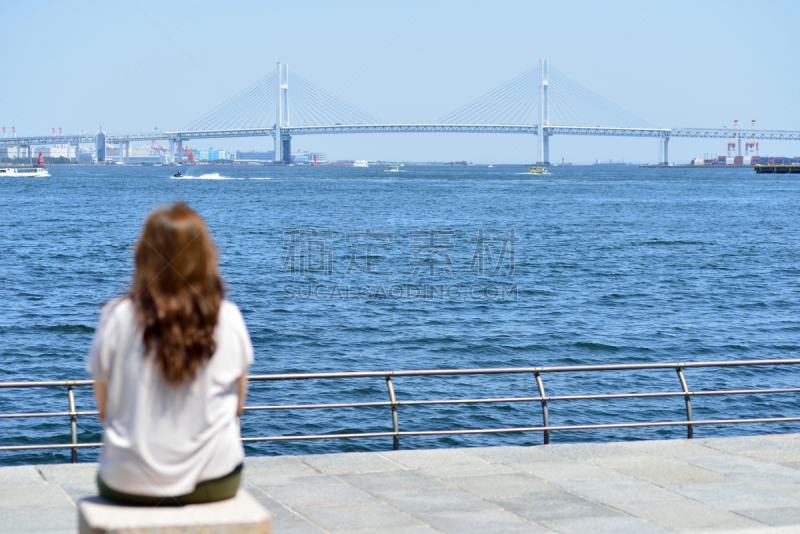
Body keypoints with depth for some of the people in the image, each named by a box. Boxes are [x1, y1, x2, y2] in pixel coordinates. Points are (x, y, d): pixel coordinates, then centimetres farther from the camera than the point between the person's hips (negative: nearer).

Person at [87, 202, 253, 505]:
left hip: (128, 484, 0)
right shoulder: (228, 319, -8)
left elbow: (104, 408, -1)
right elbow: (237, 405, 3)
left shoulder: (116, 318, -10)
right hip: (213, 483, 0)